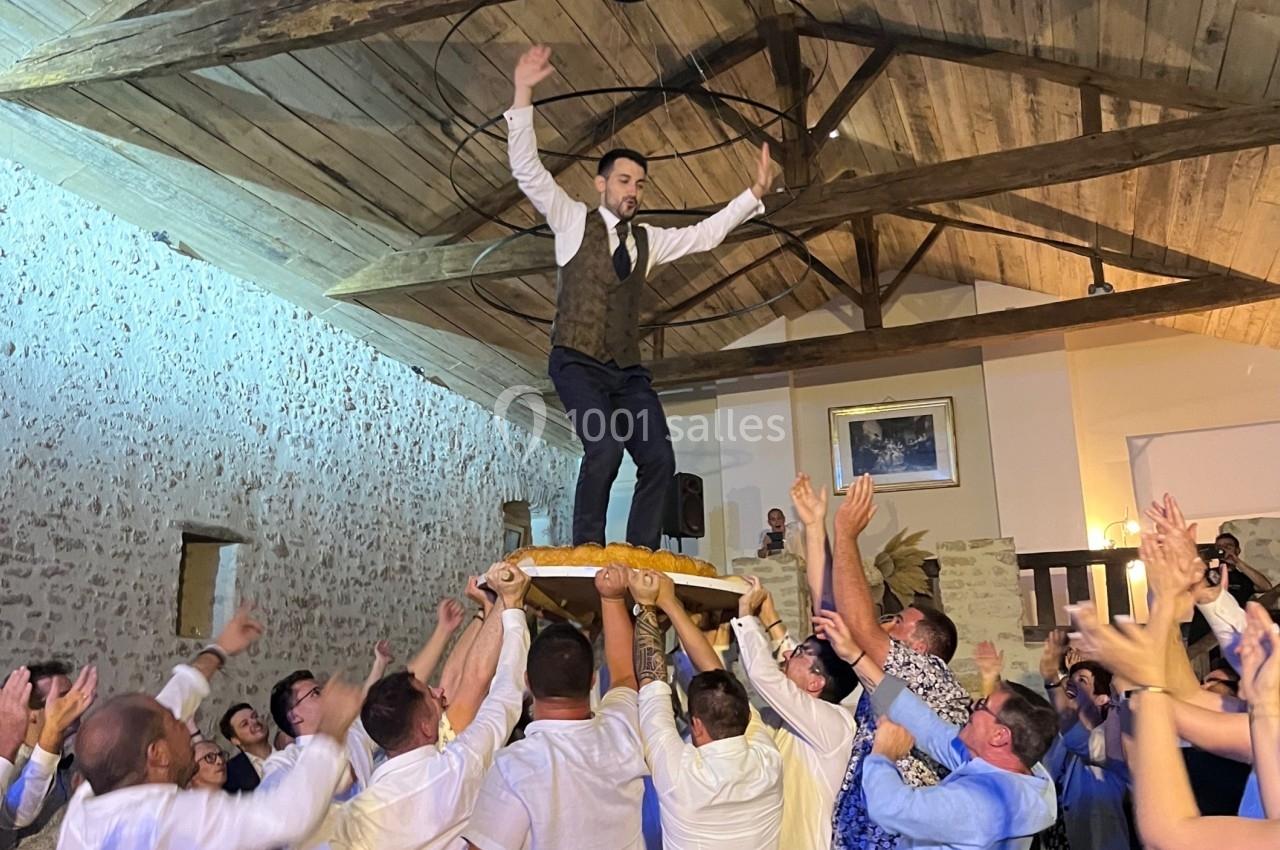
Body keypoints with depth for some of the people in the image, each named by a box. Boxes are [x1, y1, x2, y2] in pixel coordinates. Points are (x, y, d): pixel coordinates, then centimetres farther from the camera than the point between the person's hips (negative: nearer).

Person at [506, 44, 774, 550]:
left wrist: (754, 194, 11)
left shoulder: (649, 241, 19)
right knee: (605, 446, -25)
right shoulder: (572, 220, 7)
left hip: (628, 372, 5)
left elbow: (706, 233, 20)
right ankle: (587, 554, -14)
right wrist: (523, 95, -11)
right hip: (578, 363, -5)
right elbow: (527, 171, -3)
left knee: (659, 457, -9)